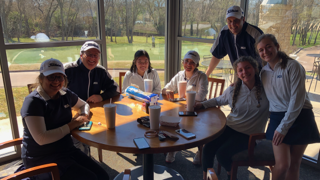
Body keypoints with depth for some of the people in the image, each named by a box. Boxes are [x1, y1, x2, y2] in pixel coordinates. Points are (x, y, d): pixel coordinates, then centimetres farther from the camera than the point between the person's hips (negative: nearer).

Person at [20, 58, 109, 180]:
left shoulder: (65, 94, 3)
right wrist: (71, 125, -18)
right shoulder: (33, 102, -16)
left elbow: (83, 105, 23)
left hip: (67, 150, 6)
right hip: (41, 159, -6)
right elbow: (41, 139, -25)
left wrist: (84, 115, -1)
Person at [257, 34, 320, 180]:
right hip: (277, 117, 3)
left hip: (299, 117, -2)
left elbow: (297, 99, -15)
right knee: (282, 164, -8)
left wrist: (283, 127, -14)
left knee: (294, 164, 6)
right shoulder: (264, 72, 5)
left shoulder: (293, 66, -10)